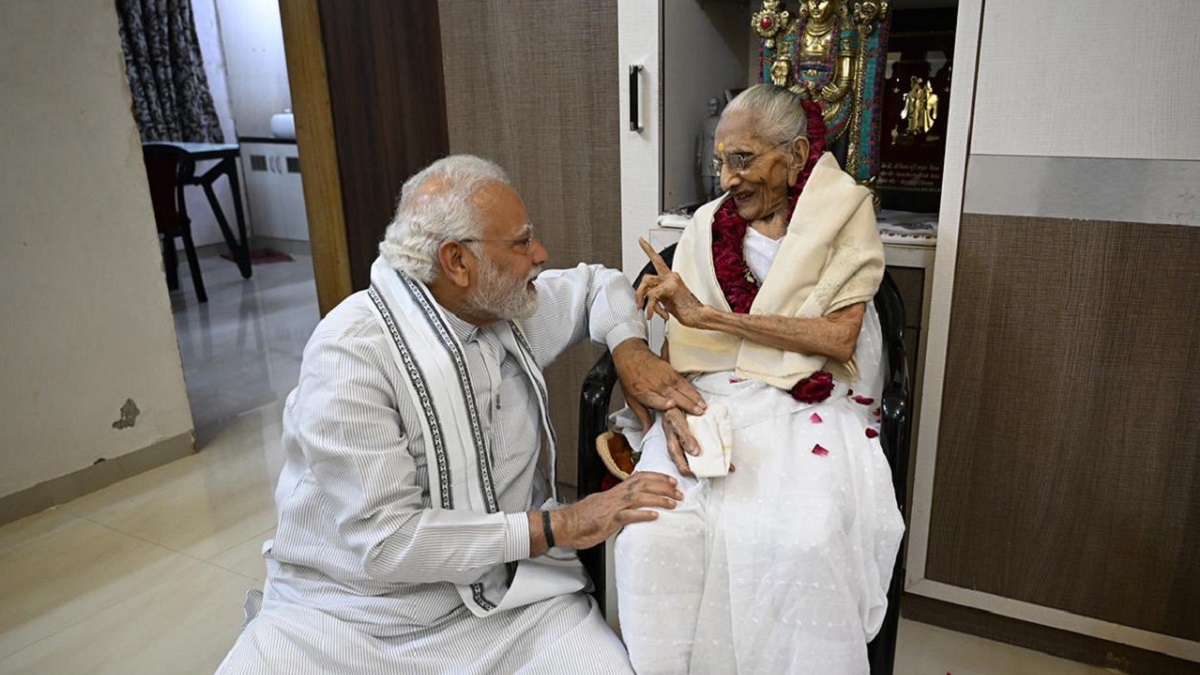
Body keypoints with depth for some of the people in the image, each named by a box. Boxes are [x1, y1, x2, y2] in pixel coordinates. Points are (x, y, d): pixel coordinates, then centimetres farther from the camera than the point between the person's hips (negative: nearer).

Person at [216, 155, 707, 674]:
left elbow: (596, 281, 18)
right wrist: (556, 527, -23)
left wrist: (629, 350, -2)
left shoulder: (508, 305, -2)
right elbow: (381, 540, -23)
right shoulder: (352, 350, -20)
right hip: (356, 609, -2)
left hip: (501, 590, 3)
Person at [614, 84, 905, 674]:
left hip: (807, 405, -2)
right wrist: (671, 408, -16)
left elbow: (839, 338, -9)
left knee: (805, 544, -31)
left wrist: (709, 315, -13)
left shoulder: (844, 217, 4)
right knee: (653, 532, -24)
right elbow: (676, 338, 6)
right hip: (710, 398, 2)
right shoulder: (710, 225, 12)